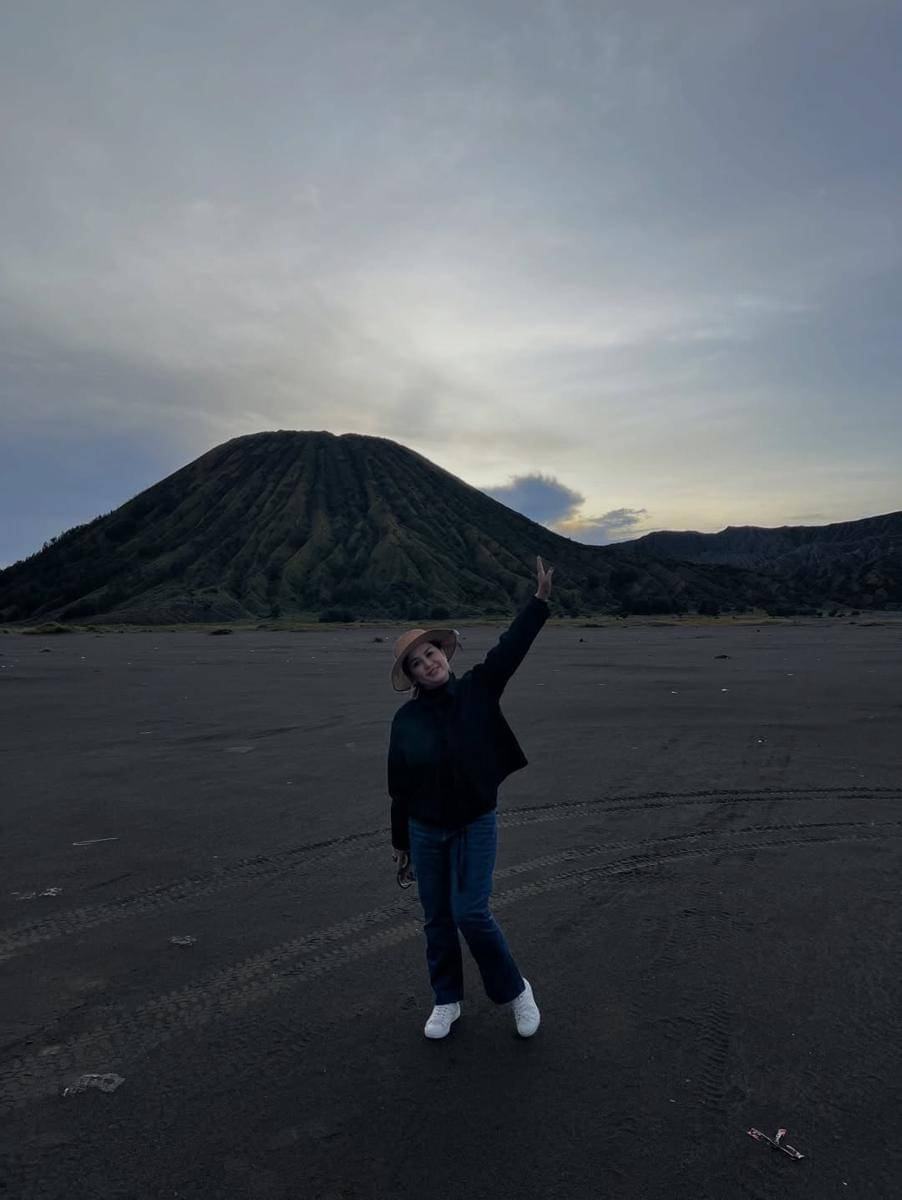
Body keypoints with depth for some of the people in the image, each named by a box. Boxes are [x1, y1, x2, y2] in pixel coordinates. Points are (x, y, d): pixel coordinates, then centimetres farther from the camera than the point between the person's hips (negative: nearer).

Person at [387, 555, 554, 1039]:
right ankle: (446, 1001, 32)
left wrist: (539, 600, -28)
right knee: (437, 919, 12)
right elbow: (400, 786, 2)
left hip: (475, 825, -2)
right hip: (425, 831, 2)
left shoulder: (477, 690, -7)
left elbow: (510, 648, -18)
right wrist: (400, 841, 8)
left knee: (471, 913, -6)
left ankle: (516, 991, 19)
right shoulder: (406, 719, -5)